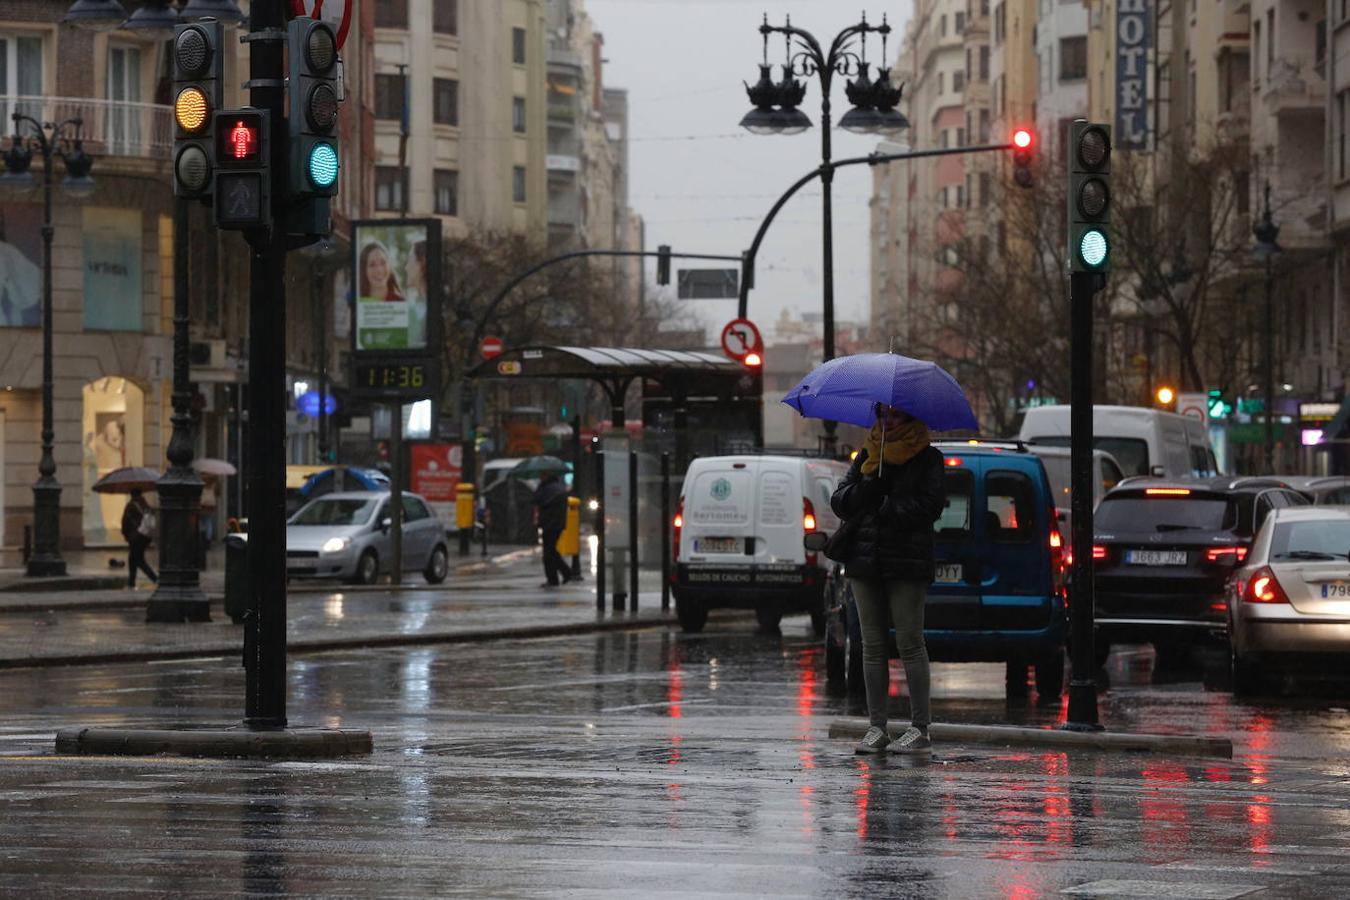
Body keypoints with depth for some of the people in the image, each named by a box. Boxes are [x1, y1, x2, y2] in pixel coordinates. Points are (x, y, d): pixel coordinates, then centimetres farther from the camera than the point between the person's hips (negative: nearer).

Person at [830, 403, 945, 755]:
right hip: (865, 560, 5)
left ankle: (920, 729, -5)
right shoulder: (867, 455, 16)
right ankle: (877, 727, 7)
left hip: (907, 560, -5)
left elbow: (930, 505, -9)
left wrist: (883, 508, -9)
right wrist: (871, 482, -9)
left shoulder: (927, 457, 4)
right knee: (873, 644, 4)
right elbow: (840, 502, 7)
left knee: (909, 641, -7)